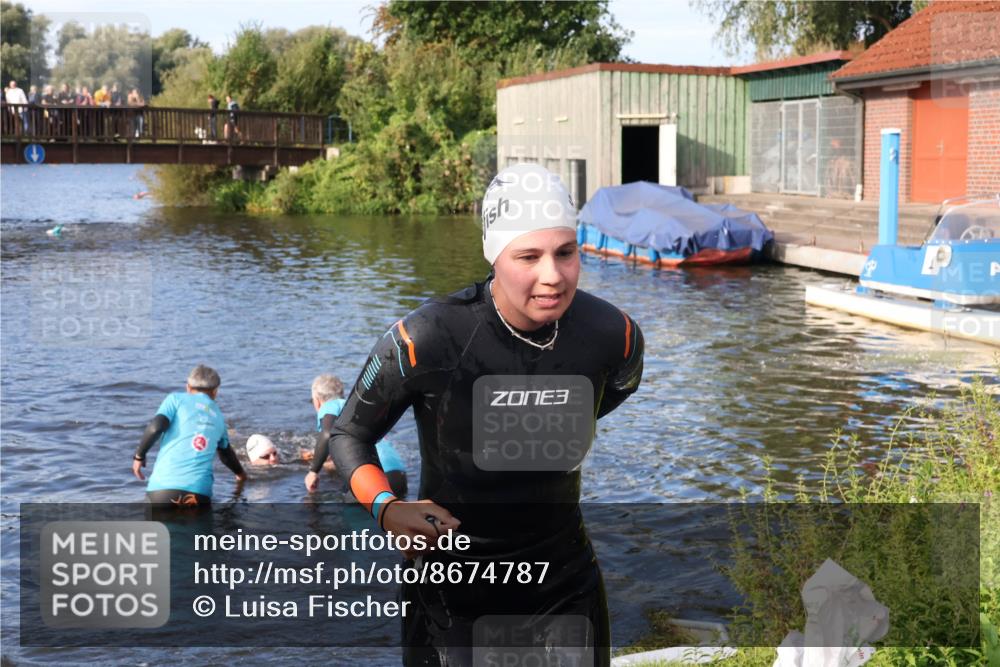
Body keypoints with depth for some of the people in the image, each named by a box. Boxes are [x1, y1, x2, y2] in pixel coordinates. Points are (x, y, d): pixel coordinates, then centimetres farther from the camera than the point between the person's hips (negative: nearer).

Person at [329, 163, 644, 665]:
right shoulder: (425, 340, -24)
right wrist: (386, 508, -23)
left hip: (563, 575, 3)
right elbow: (349, 433, -8)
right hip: (452, 581, -2)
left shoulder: (611, 335, -14)